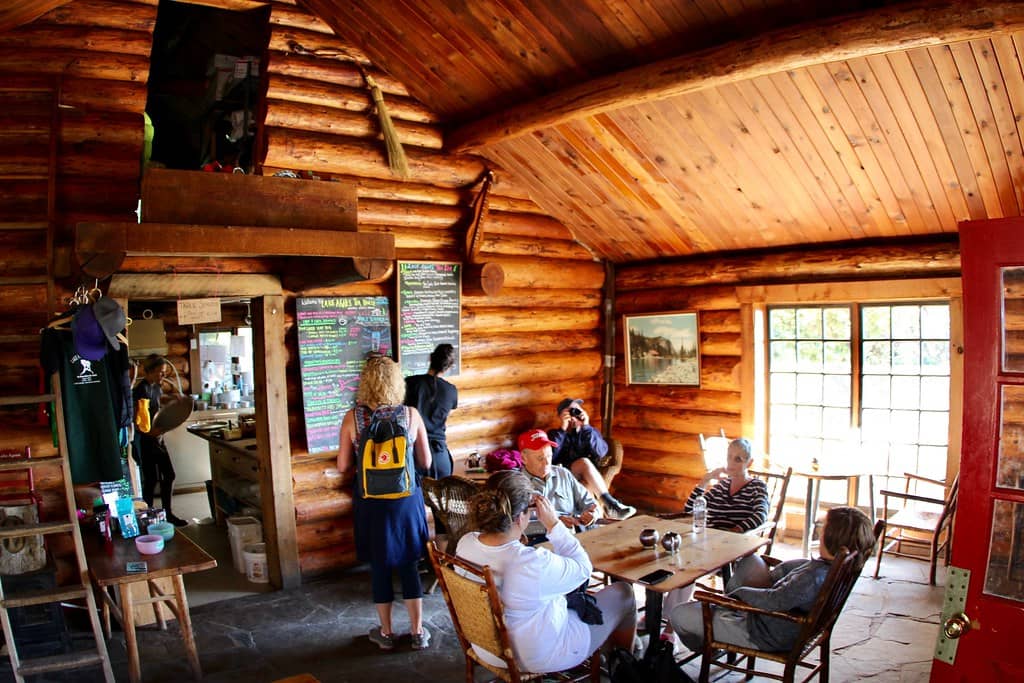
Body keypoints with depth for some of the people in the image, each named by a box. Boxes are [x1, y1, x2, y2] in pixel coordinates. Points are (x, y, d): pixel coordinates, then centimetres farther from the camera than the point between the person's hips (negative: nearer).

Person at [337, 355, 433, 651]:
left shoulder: (352, 418, -10)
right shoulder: (411, 415, -9)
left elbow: (343, 466, -4)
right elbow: (425, 462, -3)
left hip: (370, 503, 0)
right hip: (406, 501, 0)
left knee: (379, 567, 15)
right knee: (409, 565, 14)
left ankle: (386, 633, 29)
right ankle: (418, 632, 24)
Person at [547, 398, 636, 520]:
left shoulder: (589, 432, 15)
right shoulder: (554, 434, 12)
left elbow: (601, 452, -7)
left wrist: (587, 428, -14)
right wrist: (563, 429, -12)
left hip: (585, 479, 2)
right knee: (584, 462, -31)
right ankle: (611, 505, -36)